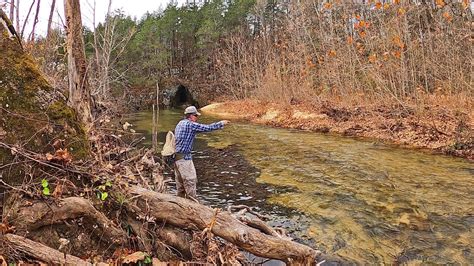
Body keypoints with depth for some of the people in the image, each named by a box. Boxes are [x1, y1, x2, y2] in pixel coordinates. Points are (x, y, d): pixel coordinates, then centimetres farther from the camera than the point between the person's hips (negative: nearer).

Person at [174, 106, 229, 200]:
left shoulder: (180, 123, 14)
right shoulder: (190, 125, -14)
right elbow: (207, 128, -12)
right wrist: (221, 123, -1)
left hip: (176, 156, 10)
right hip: (184, 157, -10)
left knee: (180, 180, 15)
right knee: (190, 180, -3)